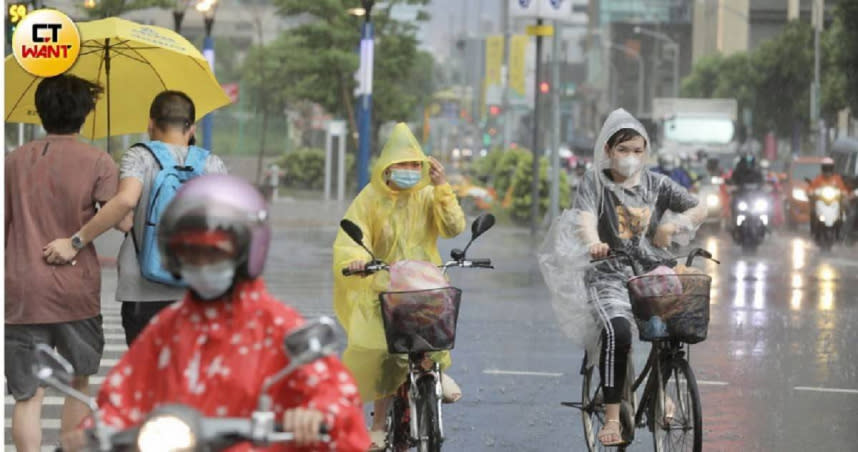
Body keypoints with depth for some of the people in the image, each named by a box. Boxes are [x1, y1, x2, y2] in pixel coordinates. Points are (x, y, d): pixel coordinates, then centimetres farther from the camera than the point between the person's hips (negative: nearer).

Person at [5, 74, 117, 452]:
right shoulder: (97, 162, -2)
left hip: (22, 293, 1)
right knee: (78, 384, 18)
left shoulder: (14, 161, 7)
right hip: (76, 290, -1)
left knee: (27, 397, 0)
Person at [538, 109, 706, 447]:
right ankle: (612, 417, -22)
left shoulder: (656, 184, 10)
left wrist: (674, 226, -16)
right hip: (609, 275, -3)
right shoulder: (595, 182, 1)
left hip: (652, 271, 4)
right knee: (617, 331, -29)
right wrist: (593, 242, -41)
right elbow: (585, 217, -19)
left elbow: (699, 209, 5)